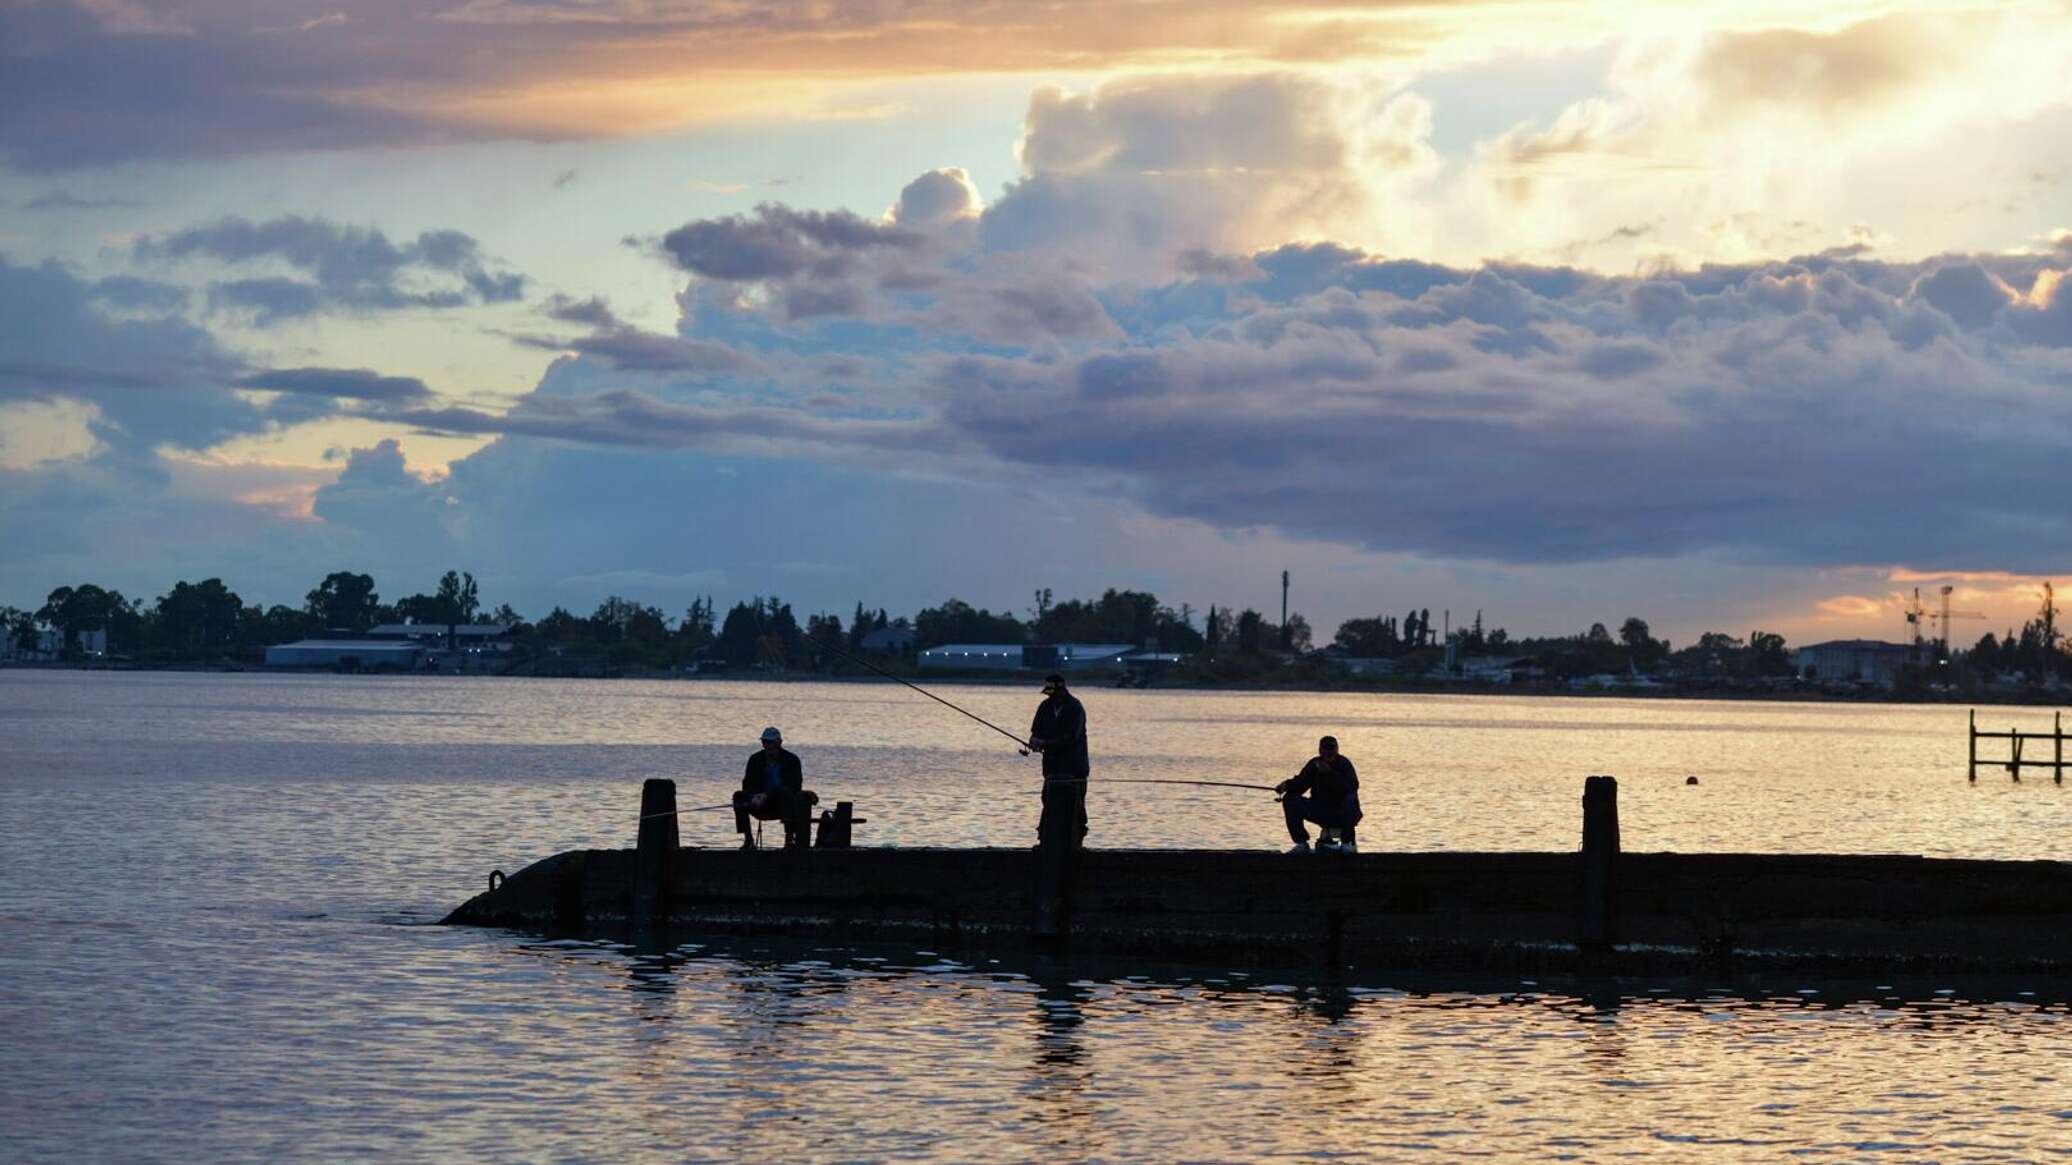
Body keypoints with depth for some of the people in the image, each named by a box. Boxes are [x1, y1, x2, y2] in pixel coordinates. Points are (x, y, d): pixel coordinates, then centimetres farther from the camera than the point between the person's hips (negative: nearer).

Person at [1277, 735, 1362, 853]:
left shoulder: (1344, 764, -13)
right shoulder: (1314, 764, 0)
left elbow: (1353, 786, -29)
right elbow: (1300, 783, -2)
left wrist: (1330, 772, -38)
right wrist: (1286, 785, -24)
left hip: (1342, 815, -4)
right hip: (1320, 811, 4)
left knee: (1350, 799, -36)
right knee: (1290, 799, -11)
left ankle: (1347, 843, -18)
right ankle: (1302, 844, -5)